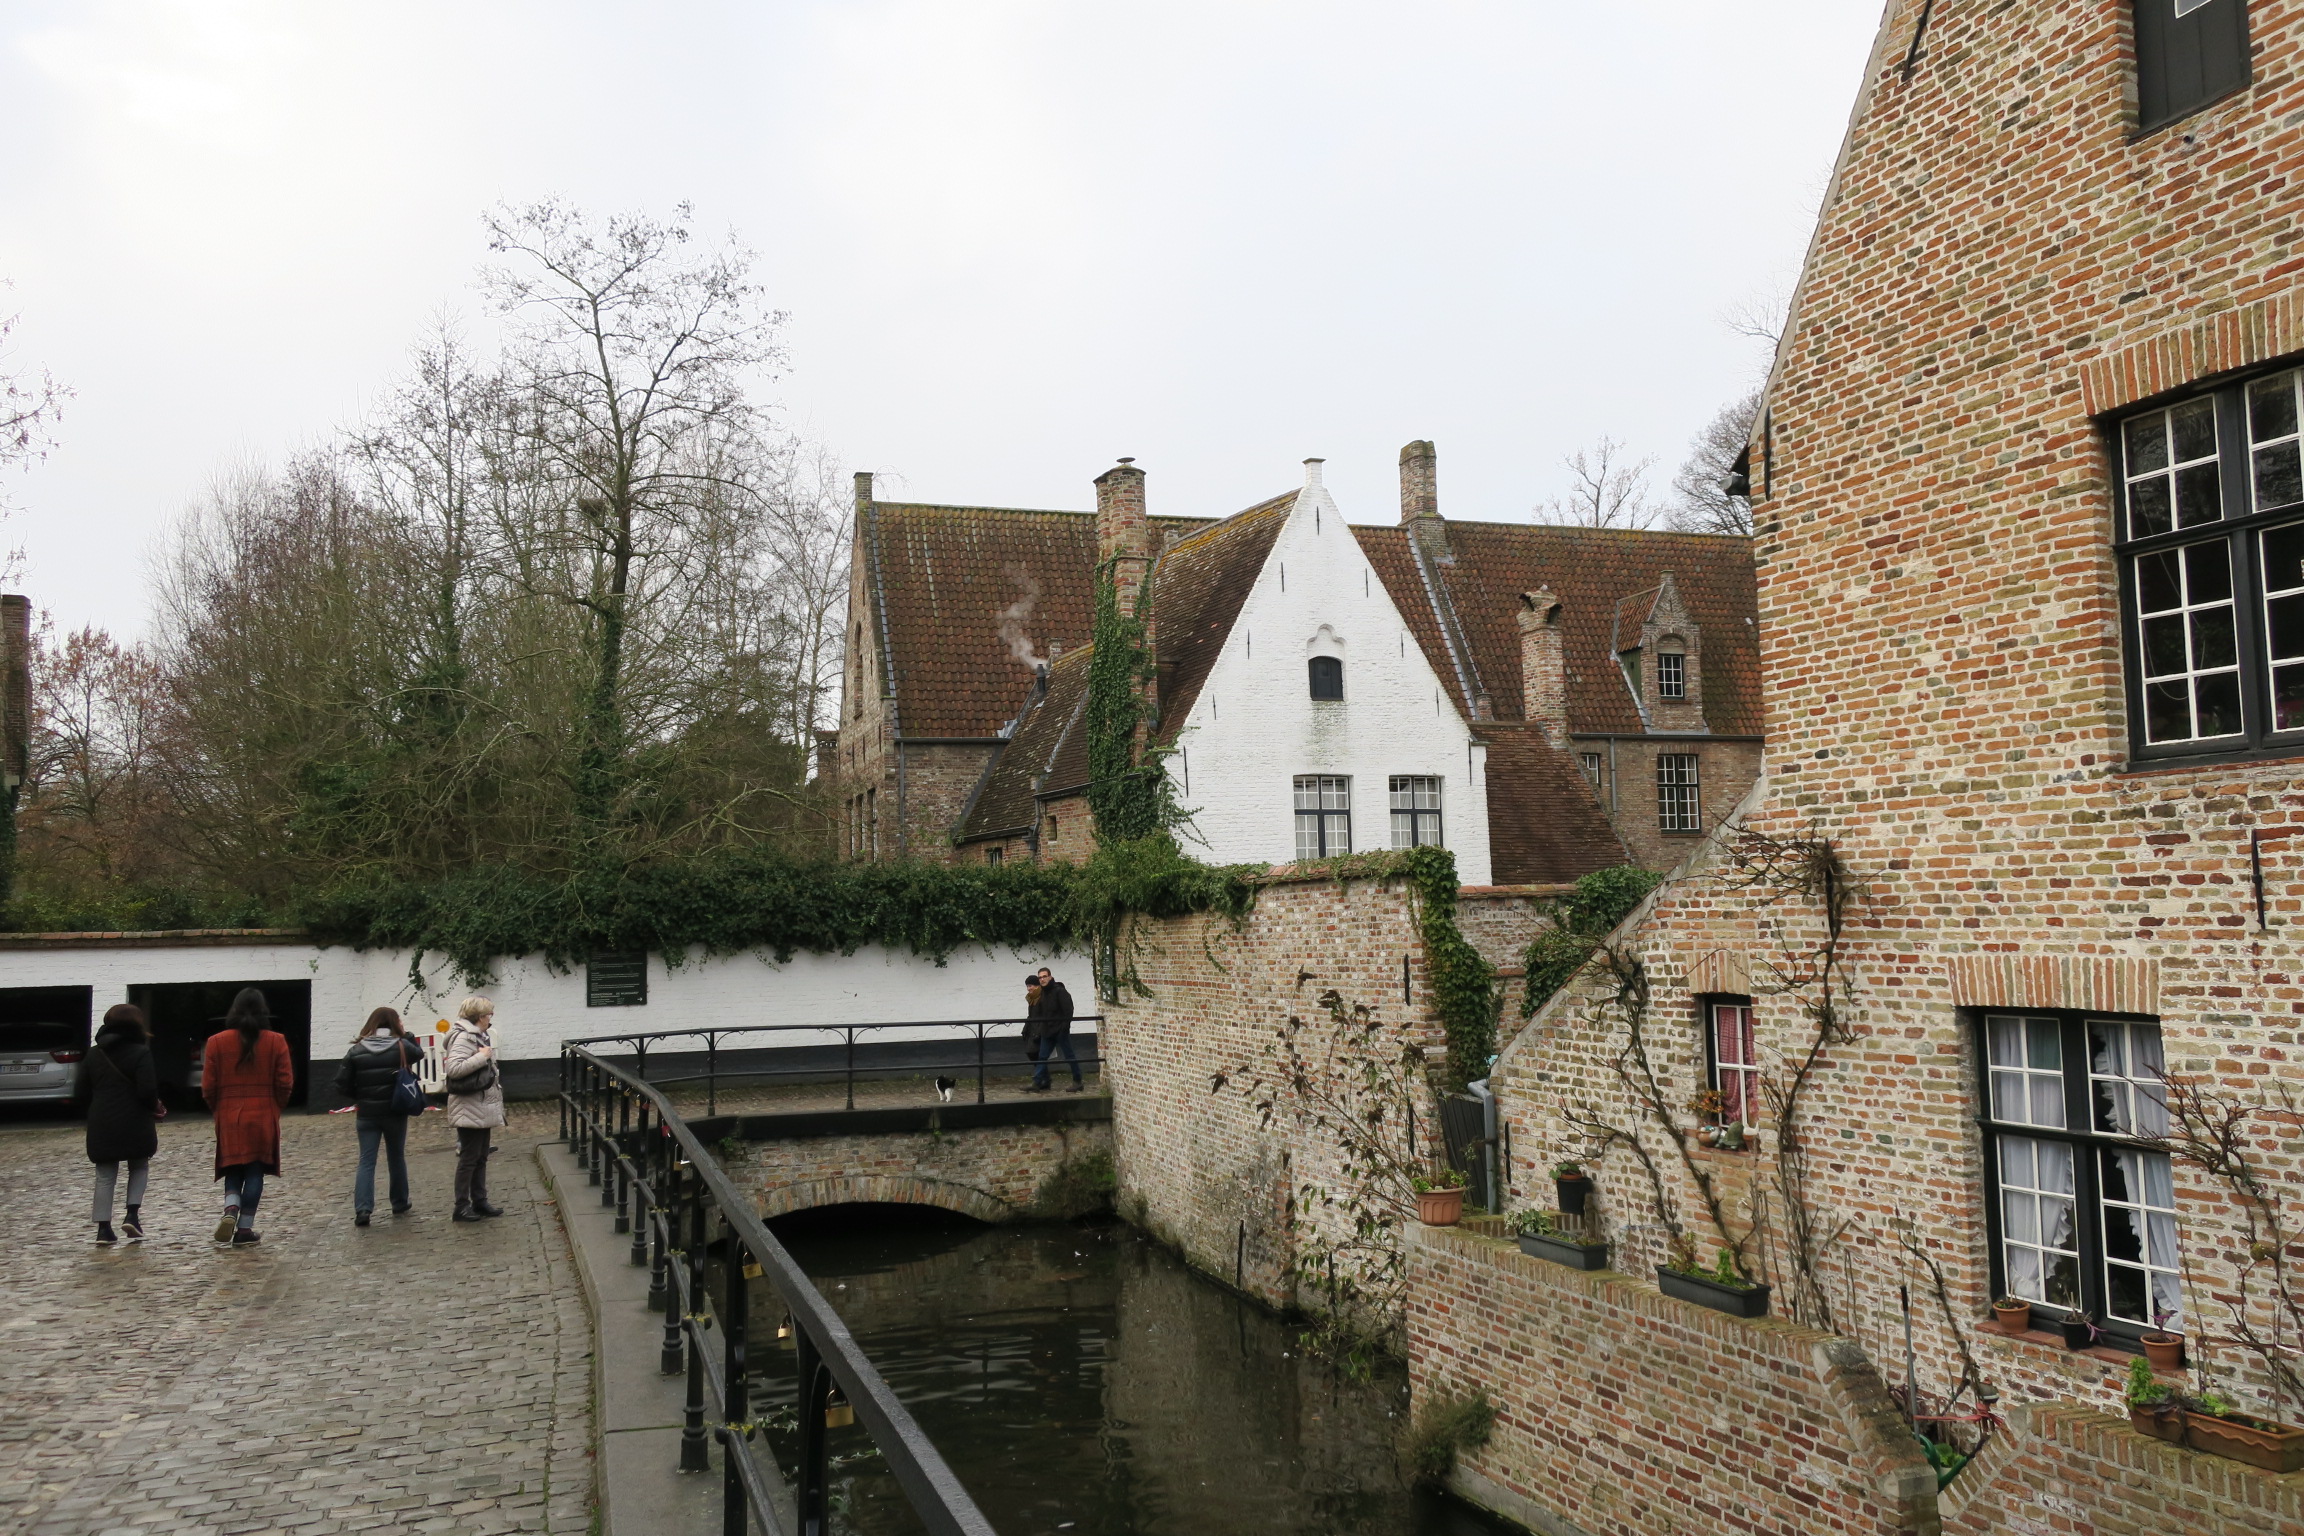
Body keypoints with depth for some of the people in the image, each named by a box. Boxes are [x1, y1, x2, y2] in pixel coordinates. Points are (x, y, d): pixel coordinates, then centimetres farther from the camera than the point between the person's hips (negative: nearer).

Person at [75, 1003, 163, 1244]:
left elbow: (81, 1093, 9)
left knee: (105, 1177, 8)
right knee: (139, 1168, 15)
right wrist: (155, 1106, 3)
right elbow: (147, 1090, -17)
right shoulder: (140, 1052, -9)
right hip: (134, 1124, -4)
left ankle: (103, 1228, 3)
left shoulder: (93, 1055, 9)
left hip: (101, 1125, 4)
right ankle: (132, 1214, 0)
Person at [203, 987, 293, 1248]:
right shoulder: (275, 1041, -3)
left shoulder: (217, 1042, -2)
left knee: (233, 1171, 13)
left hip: (229, 1119, 1)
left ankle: (230, 1211, -13)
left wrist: (219, 1109, 16)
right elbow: (285, 1083, -3)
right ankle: (245, 1230, 5)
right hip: (263, 1118, -1)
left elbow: (208, 1087, -1)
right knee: (255, 1173, 6)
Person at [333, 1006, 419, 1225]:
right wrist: (407, 1035, 15)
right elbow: (420, 1053, 16)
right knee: (396, 1158, 15)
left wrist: (359, 1097, 9)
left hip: (367, 1114, 0)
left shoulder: (357, 1051, -5)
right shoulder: (402, 1046, -6)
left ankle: (362, 1209, -10)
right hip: (395, 1113, 0)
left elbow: (342, 1083, -6)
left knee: (366, 1161, 2)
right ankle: (400, 1205, 26)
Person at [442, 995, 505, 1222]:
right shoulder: (464, 1037, -16)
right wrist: (483, 1056, -23)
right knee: (468, 1158, -3)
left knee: (481, 1157, 14)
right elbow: (453, 1068, -28)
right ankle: (461, 1207, 4)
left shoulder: (479, 1035, 13)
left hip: (482, 1108, 9)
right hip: (469, 1109, -9)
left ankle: (480, 1201, 21)